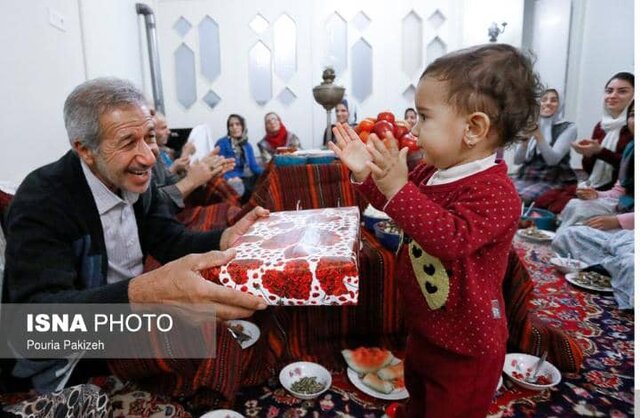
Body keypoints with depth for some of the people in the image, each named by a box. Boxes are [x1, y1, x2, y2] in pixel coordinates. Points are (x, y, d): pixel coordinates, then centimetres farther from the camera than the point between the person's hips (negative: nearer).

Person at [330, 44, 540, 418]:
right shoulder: (433, 172, -2)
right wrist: (366, 173, -2)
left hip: (464, 348, -8)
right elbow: (397, 206, 13)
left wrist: (398, 187, -45)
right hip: (425, 329, 8)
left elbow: (452, 238, -42)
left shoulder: (495, 191, -28)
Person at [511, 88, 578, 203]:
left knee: (522, 197, -34)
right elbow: (517, 160, 4)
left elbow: (552, 159, -12)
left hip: (553, 180, -3)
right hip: (526, 176, 3)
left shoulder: (569, 128, 3)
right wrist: (525, 139, -13)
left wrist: (538, 135, -22)